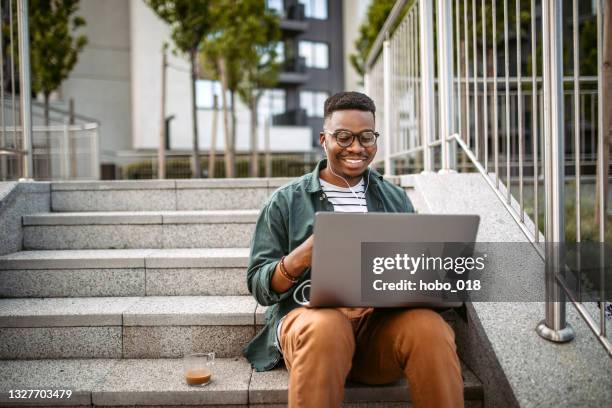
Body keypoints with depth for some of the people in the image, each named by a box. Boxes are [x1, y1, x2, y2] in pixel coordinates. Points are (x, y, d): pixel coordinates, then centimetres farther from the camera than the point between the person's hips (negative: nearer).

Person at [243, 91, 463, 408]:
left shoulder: (396, 199, 19)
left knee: (430, 328, -30)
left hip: (383, 318, 3)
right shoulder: (286, 201, 9)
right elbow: (259, 286, 4)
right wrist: (305, 254, -17)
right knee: (326, 327, -36)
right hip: (311, 315, -2)